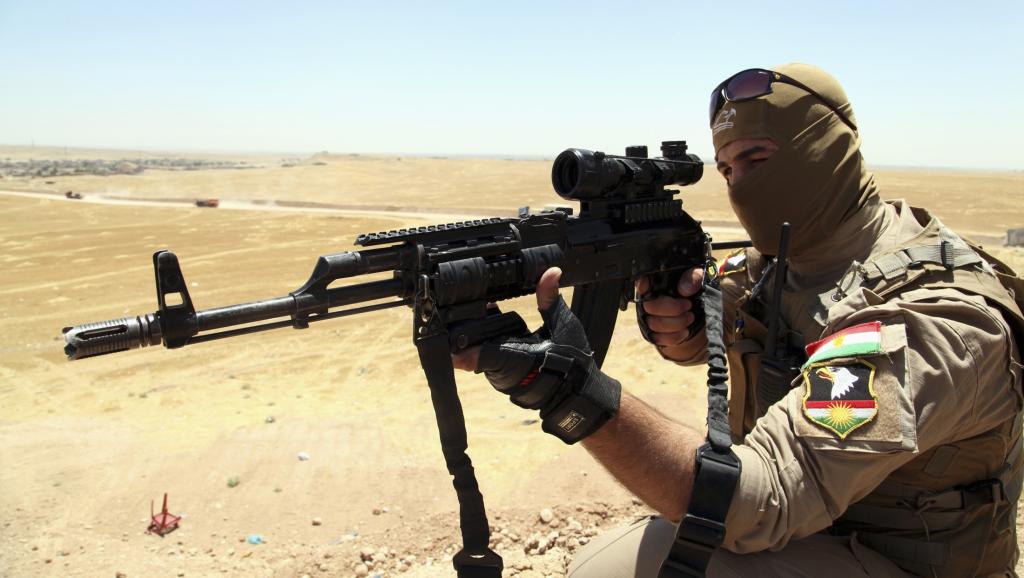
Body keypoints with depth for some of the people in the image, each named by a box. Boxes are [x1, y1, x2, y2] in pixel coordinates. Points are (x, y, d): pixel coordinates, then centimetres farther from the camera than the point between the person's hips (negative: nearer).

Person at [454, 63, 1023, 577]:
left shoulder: (929, 315, -29)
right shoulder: (782, 254, -4)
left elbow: (767, 500, -38)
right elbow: (697, 343, 9)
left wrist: (580, 393, -48)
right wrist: (675, 320, -16)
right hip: (806, 517, 7)